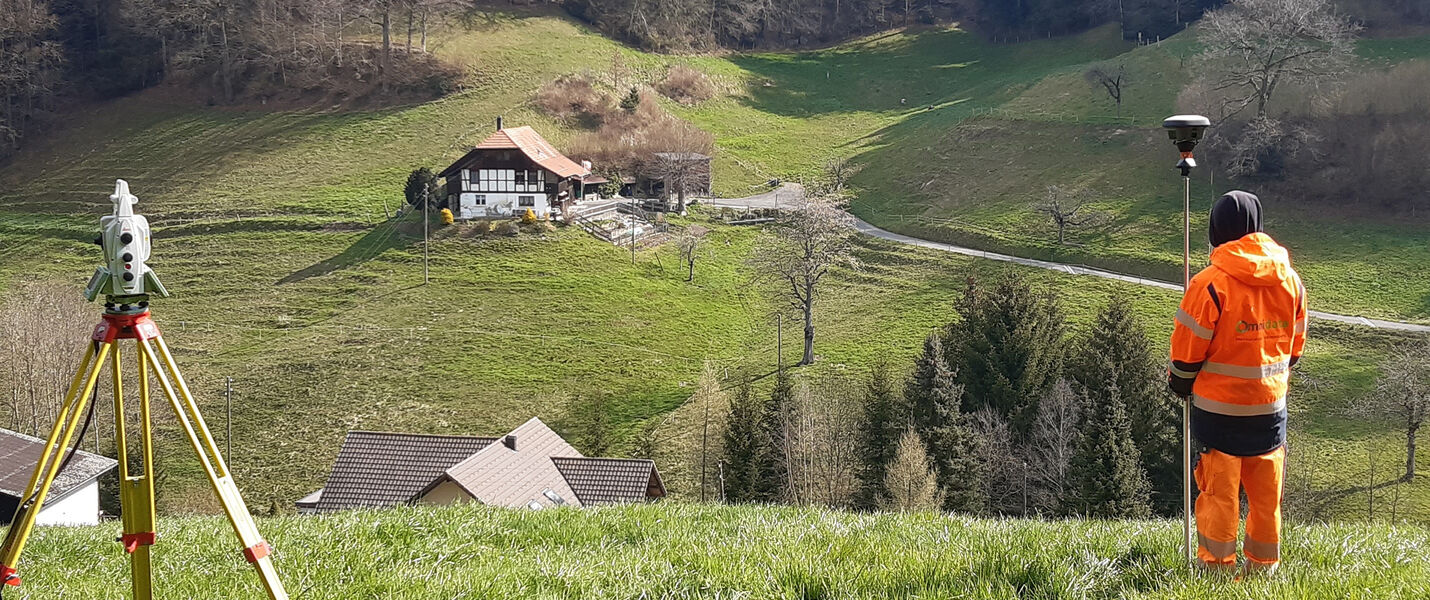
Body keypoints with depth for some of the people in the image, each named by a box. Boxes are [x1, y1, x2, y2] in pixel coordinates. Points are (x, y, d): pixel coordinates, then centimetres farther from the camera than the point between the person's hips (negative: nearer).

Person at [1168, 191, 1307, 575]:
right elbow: (1294, 346, 10)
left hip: (1219, 408, -4)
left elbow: (1188, 350, -10)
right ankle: (1264, 568, 22)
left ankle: (1217, 569, 11)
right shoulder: (1290, 281, 0)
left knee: (1219, 491, 5)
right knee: (1266, 493, 13)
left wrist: (1181, 385, 8)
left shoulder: (1210, 284, -17)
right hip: (1271, 407, 5)